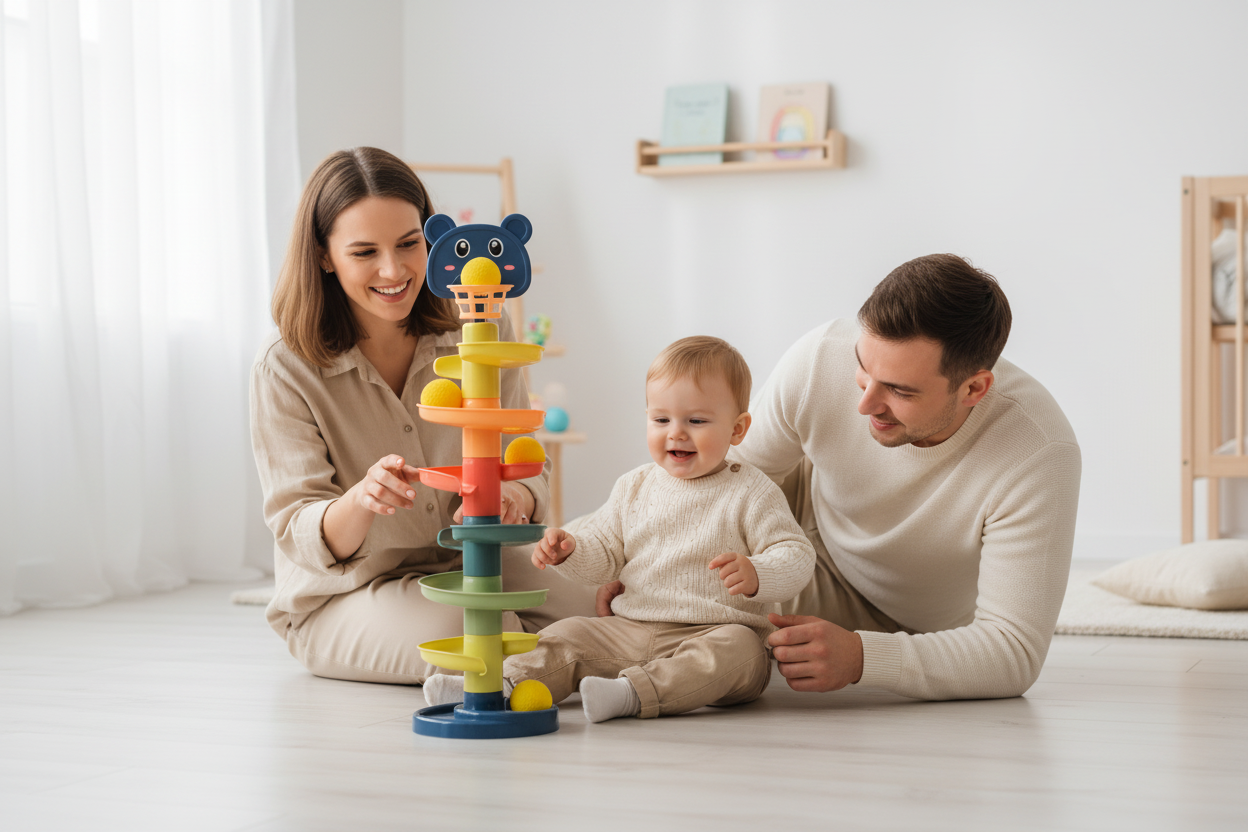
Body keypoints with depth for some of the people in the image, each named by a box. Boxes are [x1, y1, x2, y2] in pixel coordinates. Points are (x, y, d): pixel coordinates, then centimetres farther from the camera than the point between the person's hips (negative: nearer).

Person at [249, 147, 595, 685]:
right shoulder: (286, 369, -15)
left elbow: (528, 467, -2)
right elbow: (301, 537, -16)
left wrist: (514, 499, -29)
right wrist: (361, 501, -40)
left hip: (466, 564, 3)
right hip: (340, 600, -3)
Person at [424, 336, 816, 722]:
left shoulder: (751, 494, -4)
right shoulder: (634, 487, 12)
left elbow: (797, 556, -10)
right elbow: (604, 554, 19)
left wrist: (755, 575, -32)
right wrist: (570, 550, -5)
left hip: (717, 632, -5)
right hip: (632, 630, 5)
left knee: (737, 649, -36)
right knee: (568, 636, -7)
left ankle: (633, 693, -49)